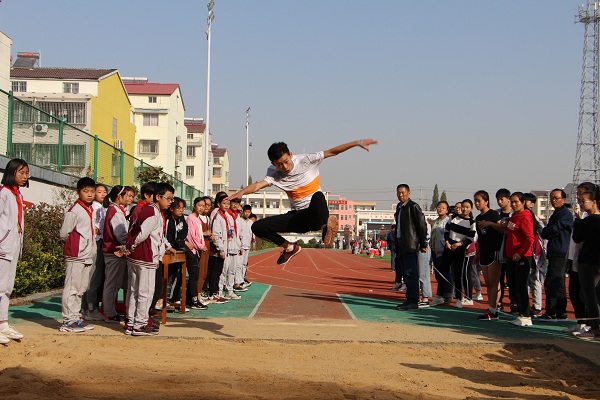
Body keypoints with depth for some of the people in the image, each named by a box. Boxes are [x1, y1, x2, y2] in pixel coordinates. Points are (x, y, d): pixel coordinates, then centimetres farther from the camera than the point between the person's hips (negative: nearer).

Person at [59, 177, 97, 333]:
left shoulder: (91, 210, 14)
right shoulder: (74, 211, -12)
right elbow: (64, 233, -10)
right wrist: (76, 244, -1)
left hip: (87, 256, 9)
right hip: (76, 256, -9)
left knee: (81, 289, 13)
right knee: (71, 288, -6)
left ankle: (76, 318, 21)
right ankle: (68, 321, -2)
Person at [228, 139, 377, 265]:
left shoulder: (306, 161, -9)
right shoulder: (274, 174, -1)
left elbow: (332, 152, -11)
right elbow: (257, 185, -17)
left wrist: (358, 143, -18)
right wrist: (241, 192, -39)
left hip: (316, 214, -5)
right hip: (297, 217, 5)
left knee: (318, 196, -40)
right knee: (258, 227, -6)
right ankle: (290, 247, 11)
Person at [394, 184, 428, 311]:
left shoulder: (413, 206, -8)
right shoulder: (399, 207, 18)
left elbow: (422, 225, -10)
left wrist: (423, 243, -11)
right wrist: (397, 245, 18)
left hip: (411, 245, -9)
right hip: (401, 244, 9)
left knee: (411, 273, -10)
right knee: (406, 273, 11)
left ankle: (413, 301, -10)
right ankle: (409, 300, 17)